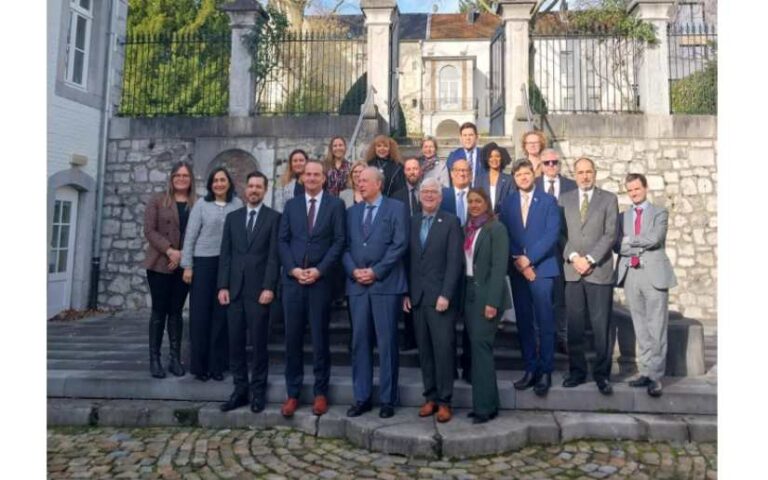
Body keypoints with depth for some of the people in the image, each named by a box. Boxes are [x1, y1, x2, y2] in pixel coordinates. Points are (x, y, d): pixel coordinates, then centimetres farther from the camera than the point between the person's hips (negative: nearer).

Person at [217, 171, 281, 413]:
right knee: (235, 342, 6)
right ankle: (240, 389, 16)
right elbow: (225, 254, 10)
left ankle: (258, 391, 12)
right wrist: (223, 286, 1)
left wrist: (269, 287, -13)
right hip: (234, 289, 4)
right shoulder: (232, 217, 14)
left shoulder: (273, 217, 2)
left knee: (258, 343, 2)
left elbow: (274, 256, -5)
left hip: (259, 289, -4)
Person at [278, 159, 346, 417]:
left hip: (321, 280, -2)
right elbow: (282, 241, 8)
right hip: (292, 279, 3)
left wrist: (319, 270, -12)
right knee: (292, 338, 5)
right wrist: (293, 269, -7)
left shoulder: (335, 204, 4)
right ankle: (292, 393, 16)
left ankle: (320, 393, 17)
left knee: (320, 338, 4)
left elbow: (339, 241, -3)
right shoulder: (291, 205, 13)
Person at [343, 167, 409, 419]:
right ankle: (362, 397, 16)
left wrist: (376, 271, -13)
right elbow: (345, 246, 11)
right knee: (359, 341, 6)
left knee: (386, 342, 1)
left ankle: (387, 399, 11)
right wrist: (353, 271, -7)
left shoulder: (396, 208, 2)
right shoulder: (352, 211, 17)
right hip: (357, 284, 5)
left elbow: (400, 244, -7)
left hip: (386, 284, -4)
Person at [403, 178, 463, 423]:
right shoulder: (412, 222, 12)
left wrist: (445, 294, -14)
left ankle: (444, 400, 8)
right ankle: (430, 396, 18)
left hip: (440, 296, -4)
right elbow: (408, 259, 11)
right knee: (424, 350, 8)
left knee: (443, 349, -2)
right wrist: (406, 292, 4)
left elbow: (455, 261, -7)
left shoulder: (451, 221, -1)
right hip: (417, 296, 4)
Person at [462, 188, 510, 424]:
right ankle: (487, 404, 19)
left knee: (481, 346, -7)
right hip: (469, 292, 7)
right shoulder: (466, 229, 12)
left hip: (486, 294, -6)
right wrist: (462, 296, 6)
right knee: (478, 348, 9)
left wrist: (492, 301, -18)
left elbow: (499, 267, -13)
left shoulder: (496, 228, -6)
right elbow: (463, 262, 12)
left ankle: (484, 407, 2)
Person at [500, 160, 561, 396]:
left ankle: (545, 372, 5)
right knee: (524, 322, 6)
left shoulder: (548, 201, 3)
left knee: (544, 322, -3)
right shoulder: (508, 203, 12)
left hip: (541, 267, -3)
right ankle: (530, 369, 14)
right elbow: (504, 235, 5)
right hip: (517, 269, 3)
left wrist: (529, 258, -14)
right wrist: (517, 261, -8)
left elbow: (552, 234, -7)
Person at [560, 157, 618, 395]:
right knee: (574, 326, 5)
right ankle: (577, 371, 15)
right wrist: (573, 257, -7)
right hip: (572, 271, 2)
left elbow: (610, 234, -1)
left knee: (601, 327, 0)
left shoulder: (608, 199, 7)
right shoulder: (565, 199, 12)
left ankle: (602, 374, 10)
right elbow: (561, 233, 7)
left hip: (600, 271, -2)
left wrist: (590, 259, -10)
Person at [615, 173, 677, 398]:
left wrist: (630, 240, -2)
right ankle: (645, 372, 15)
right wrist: (642, 246, -9)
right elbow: (618, 246, 3)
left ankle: (655, 376, 1)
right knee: (640, 328, 8)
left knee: (656, 328, -4)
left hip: (654, 274, -3)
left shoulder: (659, 213, 7)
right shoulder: (623, 217, 15)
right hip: (630, 275, 3)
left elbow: (654, 239, -11)